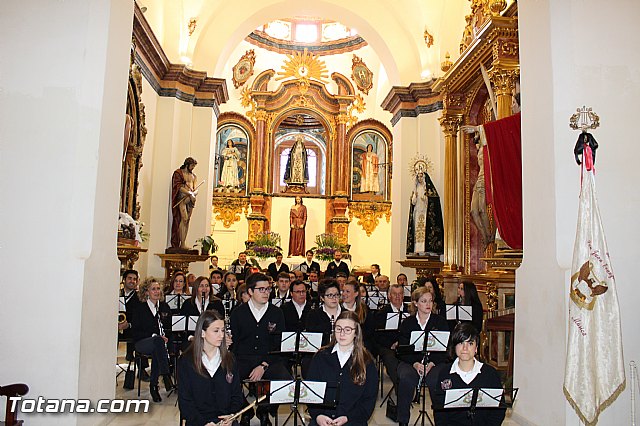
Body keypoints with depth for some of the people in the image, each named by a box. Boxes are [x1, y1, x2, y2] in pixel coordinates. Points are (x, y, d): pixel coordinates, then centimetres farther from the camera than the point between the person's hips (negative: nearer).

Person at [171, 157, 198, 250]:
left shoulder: (193, 176, 21)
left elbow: (195, 189, 14)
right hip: (181, 198, -6)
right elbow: (179, 187, -9)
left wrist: (193, 194, -9)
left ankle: (183, 243, 0)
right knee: (184, 219, -16)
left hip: (191, 199, 6)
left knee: (187, 221, 1)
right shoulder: (178, 173, 2)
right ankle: (182, 244, -17)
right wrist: (190, 194, -17)